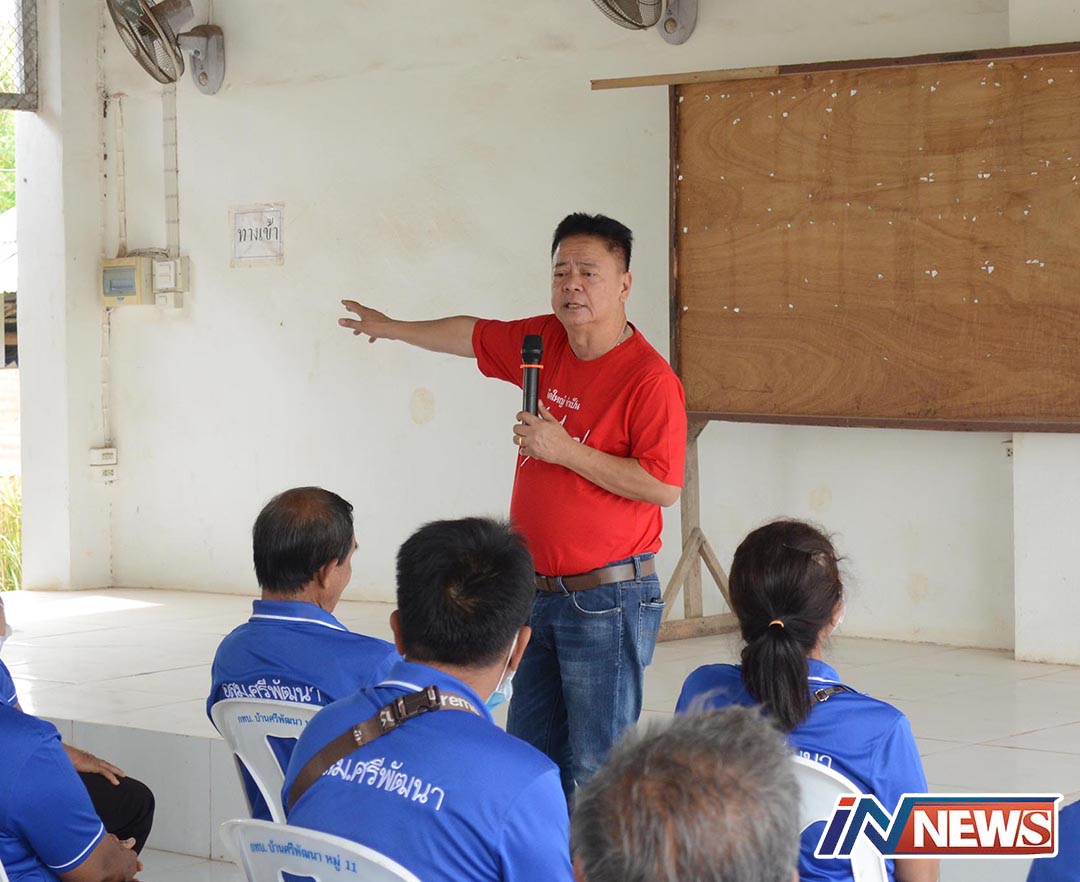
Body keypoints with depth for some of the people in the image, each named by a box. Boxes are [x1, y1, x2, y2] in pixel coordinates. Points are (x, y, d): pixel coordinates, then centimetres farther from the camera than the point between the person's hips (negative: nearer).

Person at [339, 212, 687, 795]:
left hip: (608, 599, -8)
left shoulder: (650, 378, -14)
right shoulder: (543, 343, 8)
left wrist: (564, 450, -18)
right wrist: (392, 329, 40)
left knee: (594, 768, -8)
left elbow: (663, 486, -21)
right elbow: (473, 335, 27)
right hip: (539, 590, 8)